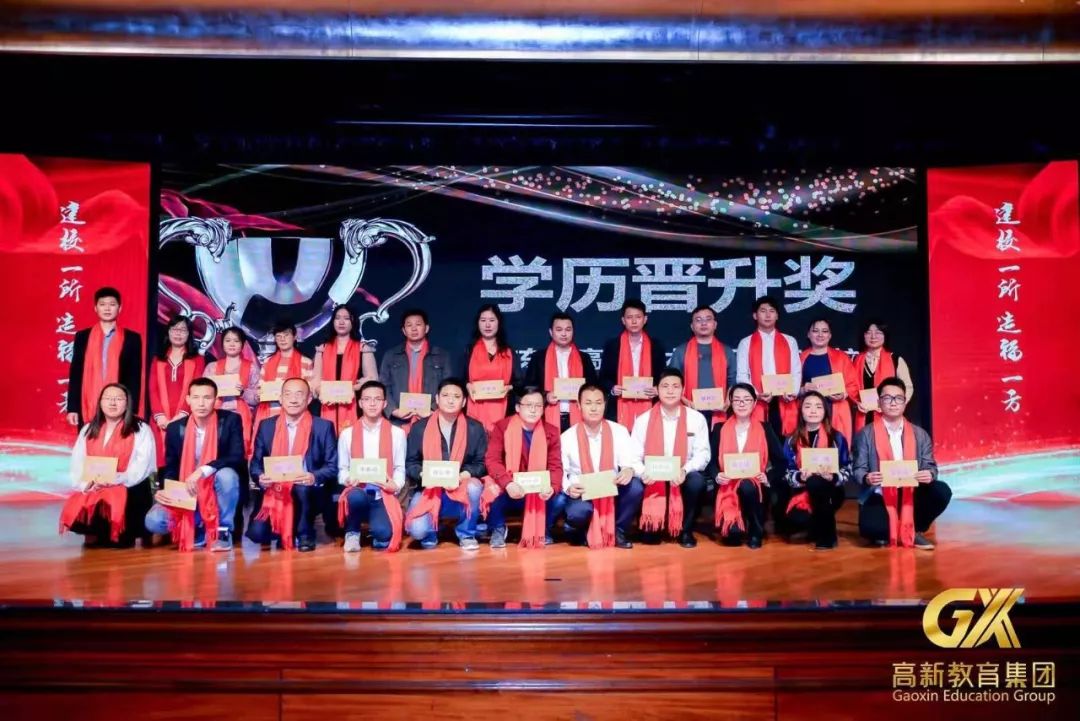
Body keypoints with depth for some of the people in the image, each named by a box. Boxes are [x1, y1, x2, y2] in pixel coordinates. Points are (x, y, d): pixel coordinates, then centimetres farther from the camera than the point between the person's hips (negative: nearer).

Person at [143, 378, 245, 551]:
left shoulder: (230, 420, -9)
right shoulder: (175, 428, -1)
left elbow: (238, 457, -21)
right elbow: (171, 468, 8)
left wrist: (203, 471, -33)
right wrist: (164, 491, -13)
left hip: (218, 494, -2)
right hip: (187, 495, 2)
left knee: (227, 475, -36)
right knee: (154, 521, -22)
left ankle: (223, 531, -12)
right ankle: (198, 529, 8)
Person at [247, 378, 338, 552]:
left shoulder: (323, 427, 1)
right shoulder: (266, 426, 8)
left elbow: (333, 466, -2)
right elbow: (255, 463, 10)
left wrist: (314, 477, -22)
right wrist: (260, 478, -13)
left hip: (308, 494, -2)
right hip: (274, 495, 2)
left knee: (302, 488, -37)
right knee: (257, 533, -22)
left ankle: (305, 534, -9)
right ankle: (282, 531, 15)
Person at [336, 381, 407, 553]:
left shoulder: (397, 433, 7)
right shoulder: (347, 434, 7)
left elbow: (400, 468, 8)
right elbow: (342, 469, 9)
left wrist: (395, 485, -13)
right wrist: (348, 479, -13)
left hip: (384, 495, -1)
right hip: (357, 492, 1)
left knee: (383, 535, -30)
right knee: (356, 496, -38)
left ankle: (378, 533, 12)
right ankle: (352, 533, -4)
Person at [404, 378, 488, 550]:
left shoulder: (475, 428, 1)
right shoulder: (419, 428, 0)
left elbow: (481, 463, 0)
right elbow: (410, 463, 3)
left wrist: (464, 475, -20)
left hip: (462, 490, 1)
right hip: (428, 490, -1)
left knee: (474, 487, -35)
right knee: (417, 529, -28)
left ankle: (466, 534, -6)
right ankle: (431, 532, 14)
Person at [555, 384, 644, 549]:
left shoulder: (619, 431, -3)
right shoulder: (567, 437, -5)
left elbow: (633, 462, -8)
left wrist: (630, 470, -33)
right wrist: (568, 487, -23)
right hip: (581, 493, -2)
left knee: (635, 486, -28)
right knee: (579, 511, -36)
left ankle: (619, 532, -2)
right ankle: (579, 533, 6)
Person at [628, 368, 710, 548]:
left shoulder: (696, 419, -1)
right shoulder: (643, 420, -1)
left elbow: (702, 453, -4)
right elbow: (634, 457, -3)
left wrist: (685, 470, -24)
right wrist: (643, 472, -26)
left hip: (683, 478, 1)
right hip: (652, 480, -1)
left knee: (697, 482, -34)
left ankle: (686, 530, -8)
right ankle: (654, 527, 21)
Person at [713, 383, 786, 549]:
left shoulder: (765, 429, 7)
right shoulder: (720, 429, 8)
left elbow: (780, 461, 4)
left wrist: (769, 478, -14)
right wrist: (717, 476, -14)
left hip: (755, 487, 0)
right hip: (728, 488, 0)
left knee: (747, 487, -38)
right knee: (732, 534, -26)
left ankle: (756, 531, -10)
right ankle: (734, 527, 16)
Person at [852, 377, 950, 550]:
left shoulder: (920, 435, 9)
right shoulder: (866, 434, 2)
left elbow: (930, 466, 4)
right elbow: (858, 468, -2)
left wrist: (929, 474, -21)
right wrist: (866, 478, -26)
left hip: (911, 494, 3)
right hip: (880, 497, -3)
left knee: (942, 491, -25)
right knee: (870, 526, -33)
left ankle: (914, 530, -1)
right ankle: (889, 532, 7)